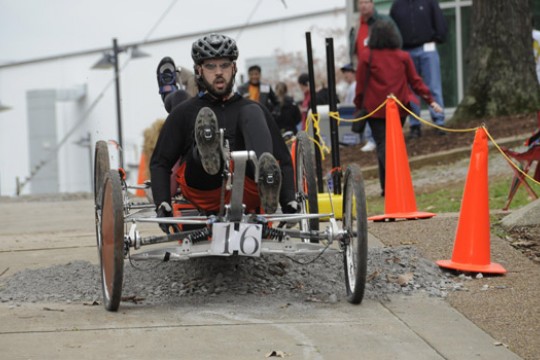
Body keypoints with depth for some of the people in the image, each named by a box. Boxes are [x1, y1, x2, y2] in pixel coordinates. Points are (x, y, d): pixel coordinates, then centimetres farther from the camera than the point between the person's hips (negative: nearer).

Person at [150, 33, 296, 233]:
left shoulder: (250, 109, 26)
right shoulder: (184, 112, 22)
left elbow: (283, 159, 19)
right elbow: (160, 163, 16)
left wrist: (289, 203, 3)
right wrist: (163, 205, -2)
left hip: (247, 192, 1)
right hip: (205, 192, -1)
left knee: (252, 112, -15)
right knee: (205, 116, -20)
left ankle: (267, 184, -44)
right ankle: (209, 156, -58)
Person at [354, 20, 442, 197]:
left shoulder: (367, 56, -3)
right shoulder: (403, 56, 5)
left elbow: (361, 84, -1)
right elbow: (415, 81, 7)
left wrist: (359, 106, 9)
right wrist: (430, 100, 13)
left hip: (375, 109, -3)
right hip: (399, 108, 3)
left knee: (382, 144, -3)